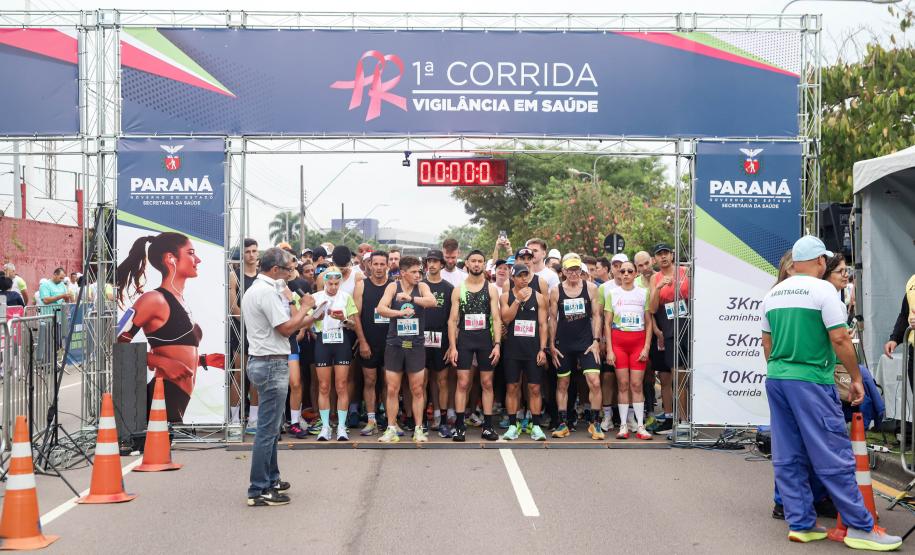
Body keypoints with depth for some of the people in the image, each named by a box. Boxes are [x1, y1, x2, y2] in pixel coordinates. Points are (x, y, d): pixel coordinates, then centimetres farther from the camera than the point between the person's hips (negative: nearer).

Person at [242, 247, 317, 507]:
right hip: (272, 364, -11)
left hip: (261, 361, 11)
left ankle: (270, 479, 27)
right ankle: (258, 491, -4)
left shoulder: (254, 289, 16)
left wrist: (310, 319, 12)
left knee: (270, 427, 18)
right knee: (268, 429, -7)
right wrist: (305, 307, -5)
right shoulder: (268, 291, -16)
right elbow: (286, 328, -18)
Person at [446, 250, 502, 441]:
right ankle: (459, 426, 2)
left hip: (485, 339, 0)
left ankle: (488, 426, 10)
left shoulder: (491, 289, 3)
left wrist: (497, 344, -11)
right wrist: (452, 346, -6)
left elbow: (496, 319, -1)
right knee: (463, 383, -2)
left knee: (487, 383, 5)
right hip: (464, 340, 0)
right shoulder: (459, 289, 4)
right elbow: (453, 320, 2)